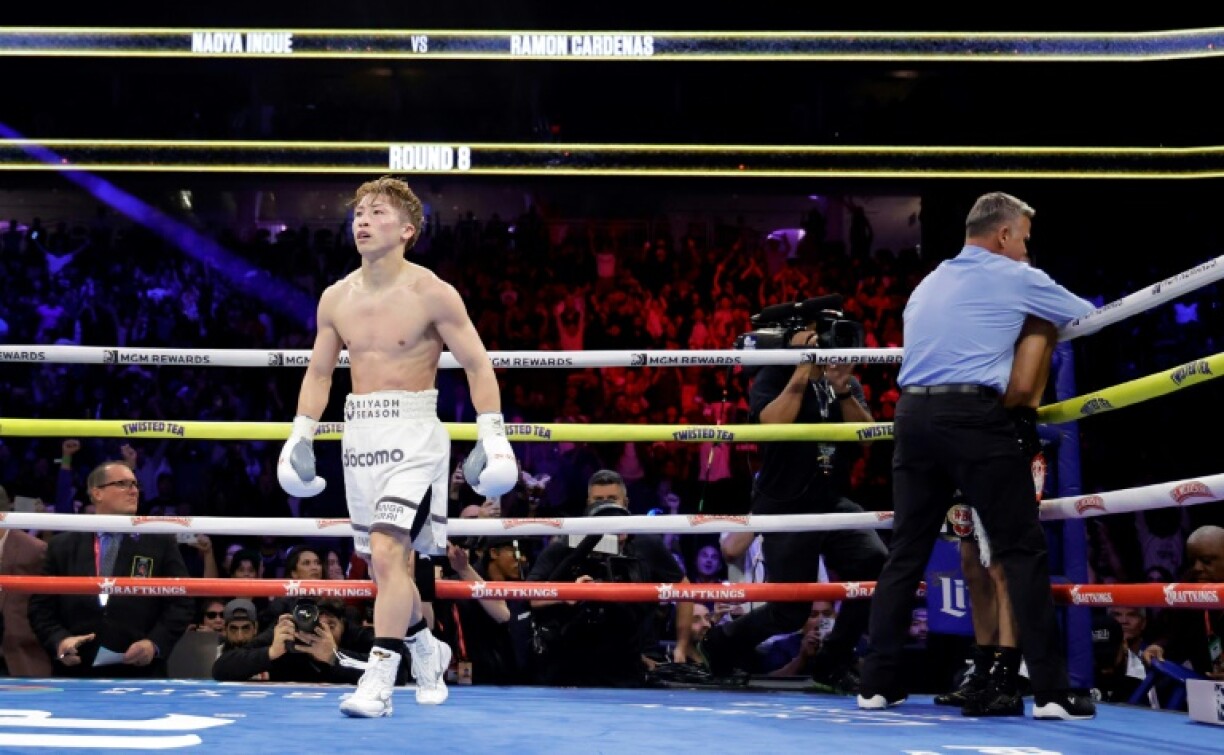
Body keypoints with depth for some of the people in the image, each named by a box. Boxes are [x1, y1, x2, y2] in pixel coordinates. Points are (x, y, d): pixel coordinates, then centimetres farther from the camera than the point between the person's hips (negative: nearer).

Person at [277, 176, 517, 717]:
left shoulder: (431, 293, -7)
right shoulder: (335, 299, 8)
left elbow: (477, 365, -4)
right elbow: (318, 374, 18)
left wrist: (492, 437, -9)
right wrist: (300, 436, 11)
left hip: (413, 433, -6)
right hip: (359, 434, 6)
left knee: (387, 552, -19)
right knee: (385, 564, 13)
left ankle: (378, 679, -16)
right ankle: (426, 649, 37)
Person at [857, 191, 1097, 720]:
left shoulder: (927, 285, 24)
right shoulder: (1016, 278, 6)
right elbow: (1089, 318, 17)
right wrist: (1038, 324, 38)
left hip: (912, 414, 6)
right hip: (974, 416, -6)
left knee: (906, 550, 10)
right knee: (1022, 548, -1)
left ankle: (878, 683, 10)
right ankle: (1050, 691, -2)